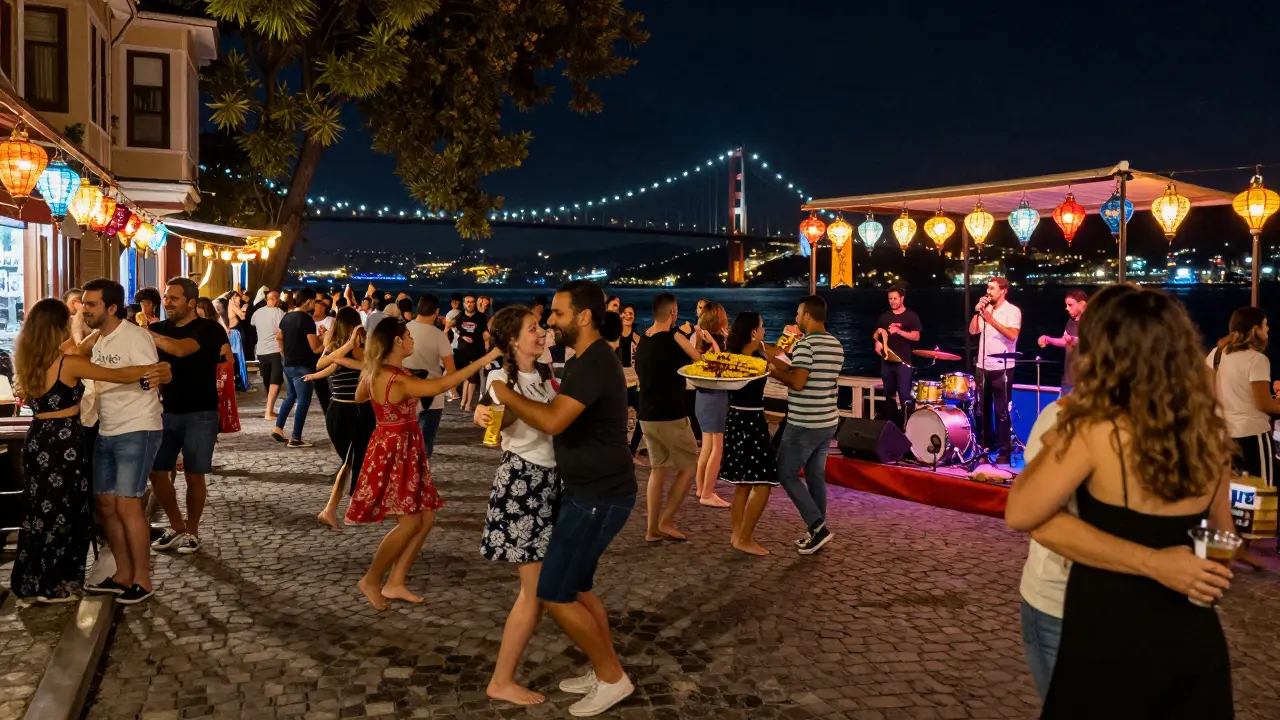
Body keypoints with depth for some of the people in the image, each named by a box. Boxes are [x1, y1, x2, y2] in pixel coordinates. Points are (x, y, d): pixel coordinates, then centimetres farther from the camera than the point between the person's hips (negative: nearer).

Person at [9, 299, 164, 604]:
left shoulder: (29, 363, 5)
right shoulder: (70, 363, -17)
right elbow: (118, 375, -12)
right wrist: (151, 369, 4)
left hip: (38, 441, 8)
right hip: (63, 443, -8)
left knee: (43, 511, 18)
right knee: (64, 512, 5)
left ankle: (34, 580, 27)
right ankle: (50, 586, 13)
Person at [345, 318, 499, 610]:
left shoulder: (374, 373, 4)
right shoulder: (399, 381, -25)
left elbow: (360, 397, 24)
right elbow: (440, 385, -31)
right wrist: (483, 360, -31)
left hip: (399, 448, 10)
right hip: (395, 451, -10)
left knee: (425, 518, 10)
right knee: (410, 522, -1)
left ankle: (395, 584, 18)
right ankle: (371, 580, 14)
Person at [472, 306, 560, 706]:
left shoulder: (545, 375, 8)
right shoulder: (503, 380, -12)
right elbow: (503, 417, -28)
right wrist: (484, 417, -49)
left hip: (547, 479, 8)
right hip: (522, 481, -8)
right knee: (536, 590, -5)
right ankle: (501, 682, 8)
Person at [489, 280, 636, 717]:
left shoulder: (595, 363, -22)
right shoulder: (586, 360, 13)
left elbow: (552, 421, -32)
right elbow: (560, 415, 20)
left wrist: (504, 394, -17)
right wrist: (504, 418, 8)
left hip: (599, 496, -11)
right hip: (590, 490, 11)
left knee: (554, 595, -4)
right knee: (576, 587, 18)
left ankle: (612, 677, 11)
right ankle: (605, 671, 31)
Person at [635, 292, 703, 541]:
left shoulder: (643, 341, 8)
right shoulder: (673, 337, -14)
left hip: (647, 415, 7)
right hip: (670, 416, -7)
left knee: (658, 469, 13)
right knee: (689, 466, 7)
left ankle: (653, 528, 13)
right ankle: (666, 521, 3)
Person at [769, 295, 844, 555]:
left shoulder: (806, 344, -17)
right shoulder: (837, 346, 10)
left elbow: (798, 382, -23)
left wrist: (774, 372, -6)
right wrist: (779, 362, 16)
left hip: (803, 424, -8)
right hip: (828, 422, 8)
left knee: (786, 474, 3)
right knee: (816, 477, 14)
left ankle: (817, 526, -3)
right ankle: (817, 532, 18)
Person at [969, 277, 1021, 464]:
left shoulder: (1012, 311, -7)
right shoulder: (986, 309, 13)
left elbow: (1012, 335, -21)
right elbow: (972, 331, 6)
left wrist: (991, 320, -24)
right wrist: (977, 312, -6)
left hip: (1002, 368, -6)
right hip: (983, 367, 6)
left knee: (1001, 411, -4)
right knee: (983, 409, 13)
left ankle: (1004, 452, 2)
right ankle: (986, 446, 25)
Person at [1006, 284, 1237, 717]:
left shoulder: (1096, 432, -19)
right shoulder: (1211, 435, -1)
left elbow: (1020, 514, -12)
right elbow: (1221, 533, 14)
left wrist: (1050, 449, -1)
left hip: (1109, 637, -4)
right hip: (1193, 637, 5)